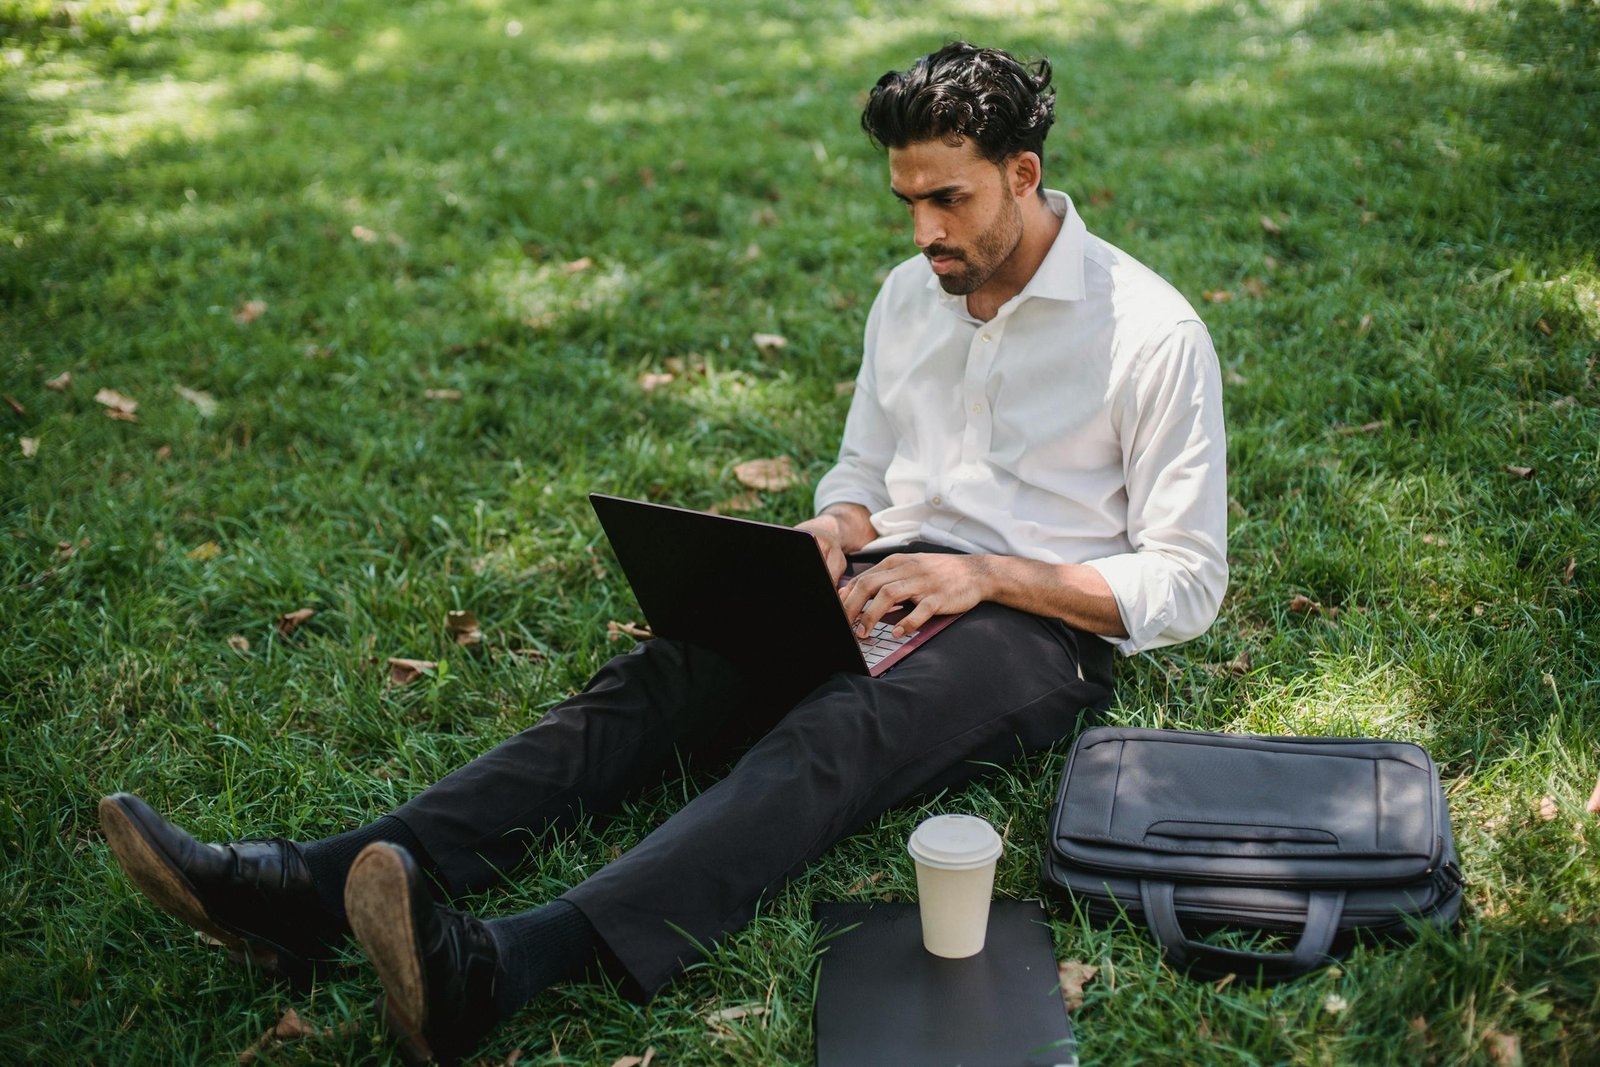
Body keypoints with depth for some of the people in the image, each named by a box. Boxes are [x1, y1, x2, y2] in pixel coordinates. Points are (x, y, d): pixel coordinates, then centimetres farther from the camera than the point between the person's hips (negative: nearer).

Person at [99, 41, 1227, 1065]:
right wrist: (831, 534, -3)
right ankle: (311, 888, -37)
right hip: (888, 591, 6)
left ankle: (497, 966, -57)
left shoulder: (1154, 331, -7)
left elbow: (1188, 581, -7)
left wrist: (988, 575, -18)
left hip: (1039, 622, -5)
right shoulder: (908, 295, 12)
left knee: (830, 736, -36)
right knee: (660, 678, -21)